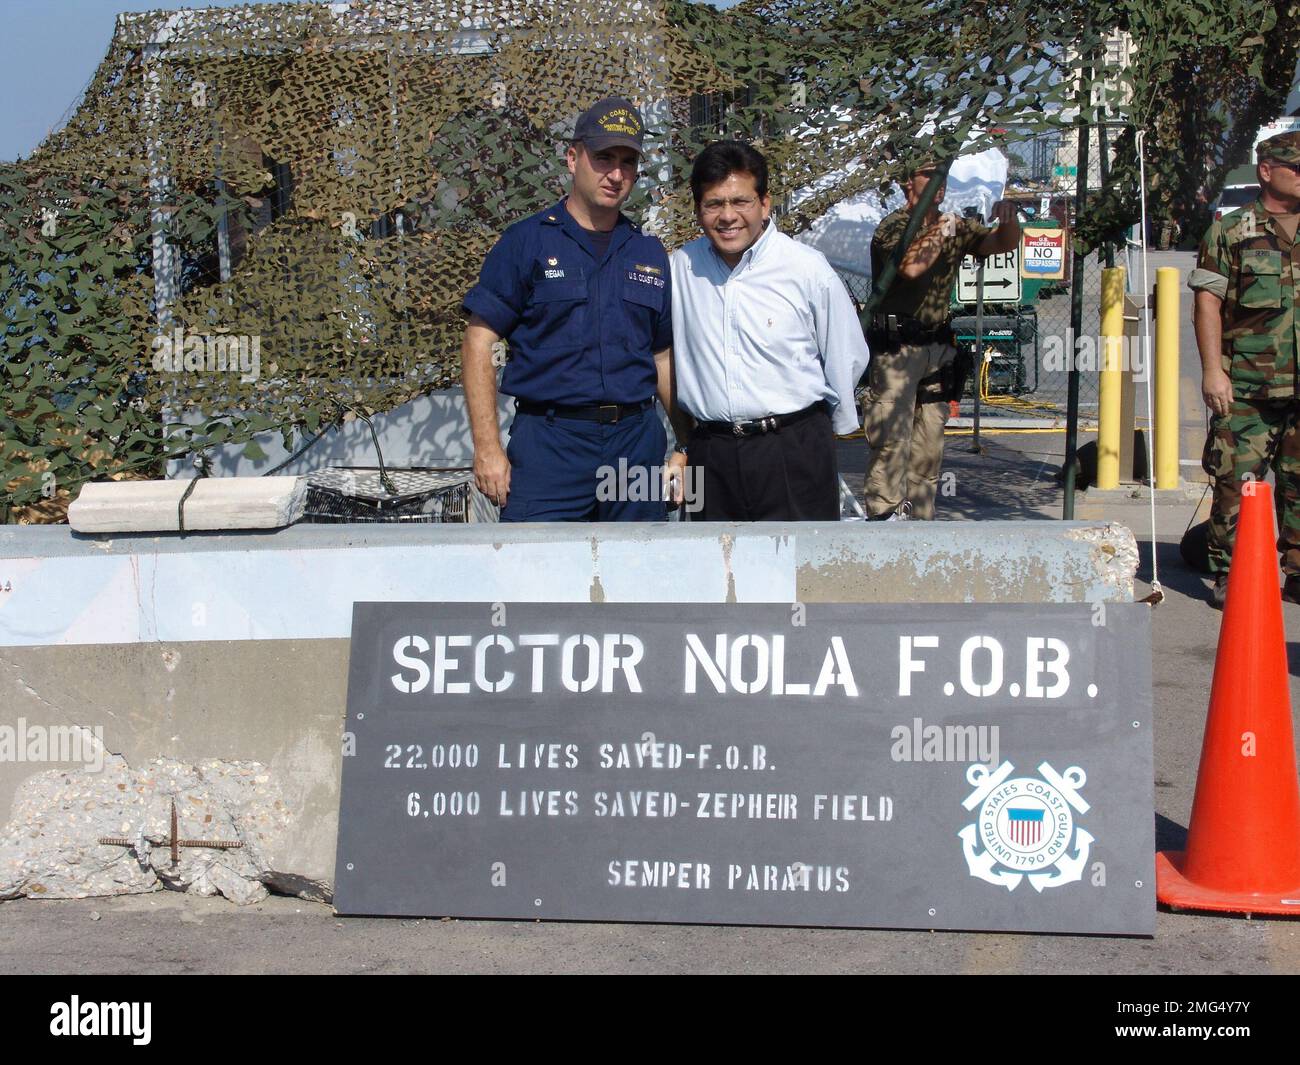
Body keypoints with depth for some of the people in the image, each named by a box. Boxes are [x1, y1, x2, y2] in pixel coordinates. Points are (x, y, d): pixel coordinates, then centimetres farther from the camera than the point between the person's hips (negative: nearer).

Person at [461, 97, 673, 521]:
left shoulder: (650, 254, 14)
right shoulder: (526, 242, 1)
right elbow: (478, 344, -3)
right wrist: (488, 448, -11)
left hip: (637, 439, 4)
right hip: (549, 443, -4)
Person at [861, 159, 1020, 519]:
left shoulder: (956, 227, 14)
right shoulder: (894, 226, -5)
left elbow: (1004, 243, 9)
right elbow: (910, 266, -23)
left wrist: (1009, 220, -11)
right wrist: (942, 232, -15)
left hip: (938, 347, 7)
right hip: (895, 347, -6)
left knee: (929, 445, 8)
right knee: (892, 441, -13)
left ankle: (920, 522, 13)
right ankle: (884, 516, -12)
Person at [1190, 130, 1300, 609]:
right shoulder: (1230, 232, 3)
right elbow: (1207, 303, -1)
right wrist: (1212, 370, -10)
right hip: (1246, 386, -3)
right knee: (1236, 480, -2)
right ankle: (1229, 575, 7)